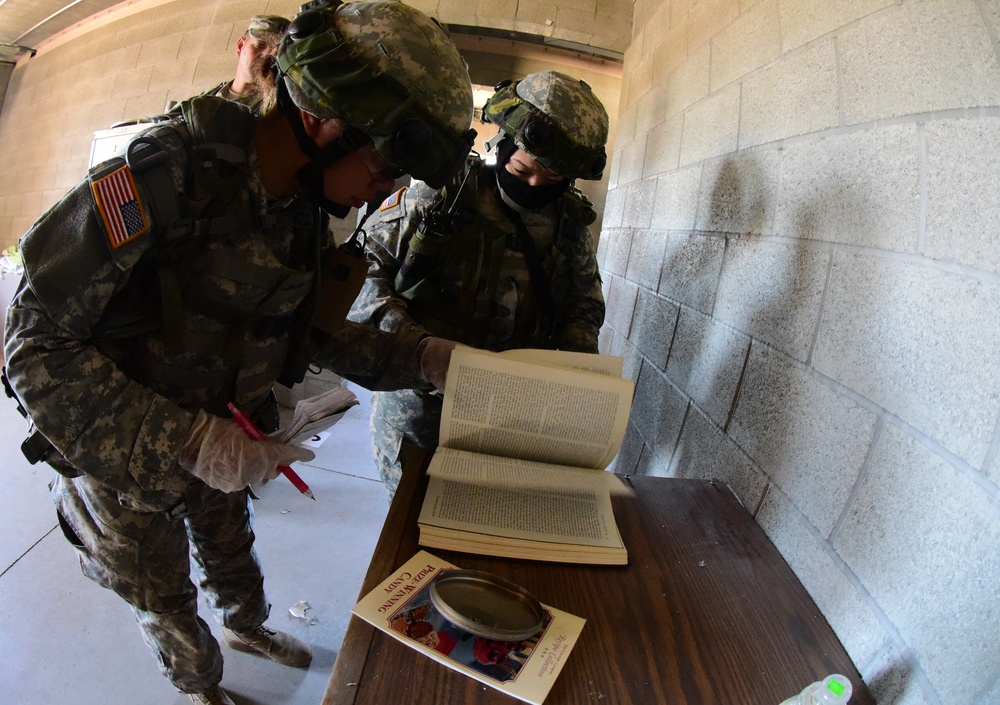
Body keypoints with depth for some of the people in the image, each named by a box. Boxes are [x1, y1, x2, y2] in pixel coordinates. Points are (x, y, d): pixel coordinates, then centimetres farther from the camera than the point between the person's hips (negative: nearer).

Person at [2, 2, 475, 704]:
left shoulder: (302, 212, -8)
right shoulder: (168, 175, -32)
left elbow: (313, 332, 2)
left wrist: (422, 358, -11)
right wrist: (185, 442, -34)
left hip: (219, 442, 5)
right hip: (122, 459, -5)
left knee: (230, 548, 29)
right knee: (166, 600, 21)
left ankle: (247, 625, 61)